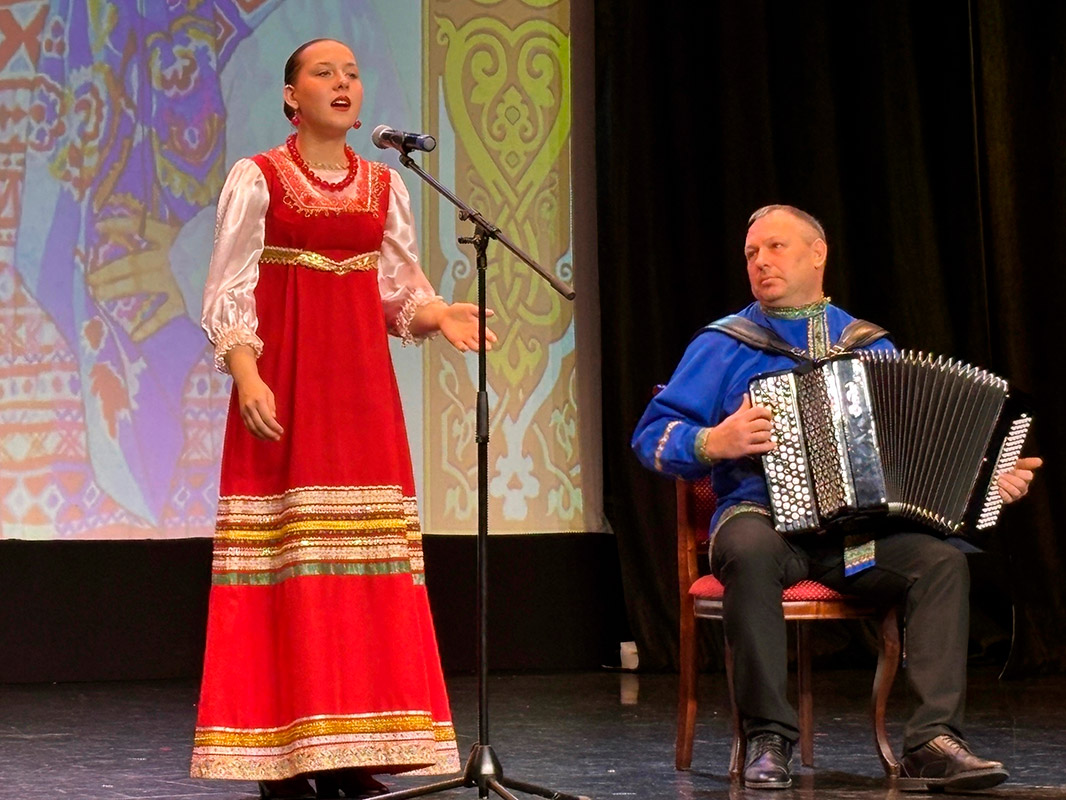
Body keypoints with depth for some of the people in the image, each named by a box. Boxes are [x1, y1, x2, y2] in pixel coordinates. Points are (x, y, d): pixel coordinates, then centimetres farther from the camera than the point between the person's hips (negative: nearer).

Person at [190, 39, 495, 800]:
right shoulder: (256, 180, 0)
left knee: (367, 564, 0)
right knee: (286, 564, -7)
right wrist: (247, 378, -18)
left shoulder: (385, 186, 12)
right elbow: (228, 295, -4)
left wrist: (439, 314, -8)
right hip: (283, 384, -4)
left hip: (361, 389, 4)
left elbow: (402, 292, 13)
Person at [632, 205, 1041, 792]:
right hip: (763, 517, -2)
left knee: (942, 559, -26)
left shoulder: (870, 346, 19)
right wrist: (714, 442, -13)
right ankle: (768, 740, -31)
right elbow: (653, 436, 6)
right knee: (751, 551, -38)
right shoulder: (722, 346, 11)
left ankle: (932, 742, -29)